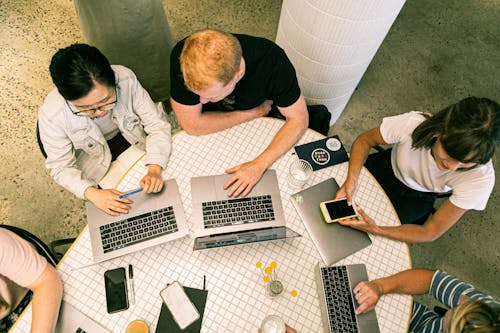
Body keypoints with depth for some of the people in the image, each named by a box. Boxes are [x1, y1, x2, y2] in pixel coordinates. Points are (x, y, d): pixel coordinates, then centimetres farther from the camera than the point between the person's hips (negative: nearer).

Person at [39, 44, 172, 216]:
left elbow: (157, 123, -24)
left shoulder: (126, 79, -32)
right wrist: (93, 193, -35)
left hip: (134, 139, 1)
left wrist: (154, 170, -37)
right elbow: (61, 167, -18)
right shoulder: (51, 116, -31)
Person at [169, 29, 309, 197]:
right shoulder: (182, 57, -35)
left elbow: (298, 118, -23)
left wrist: (259, 164, -34)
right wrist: (256, 112, -24)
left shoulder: (272, 60, -34)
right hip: (210, 130, -2)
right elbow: (192, 125, -27)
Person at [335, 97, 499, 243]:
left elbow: (430, 233, -26)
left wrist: (375, 230, -42)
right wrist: (351, 179, -35)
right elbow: (364, 140, -17)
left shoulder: (481, 178, -35)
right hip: (387, 168, 1)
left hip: (417, 198, -1)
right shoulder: (412, 123, -38)